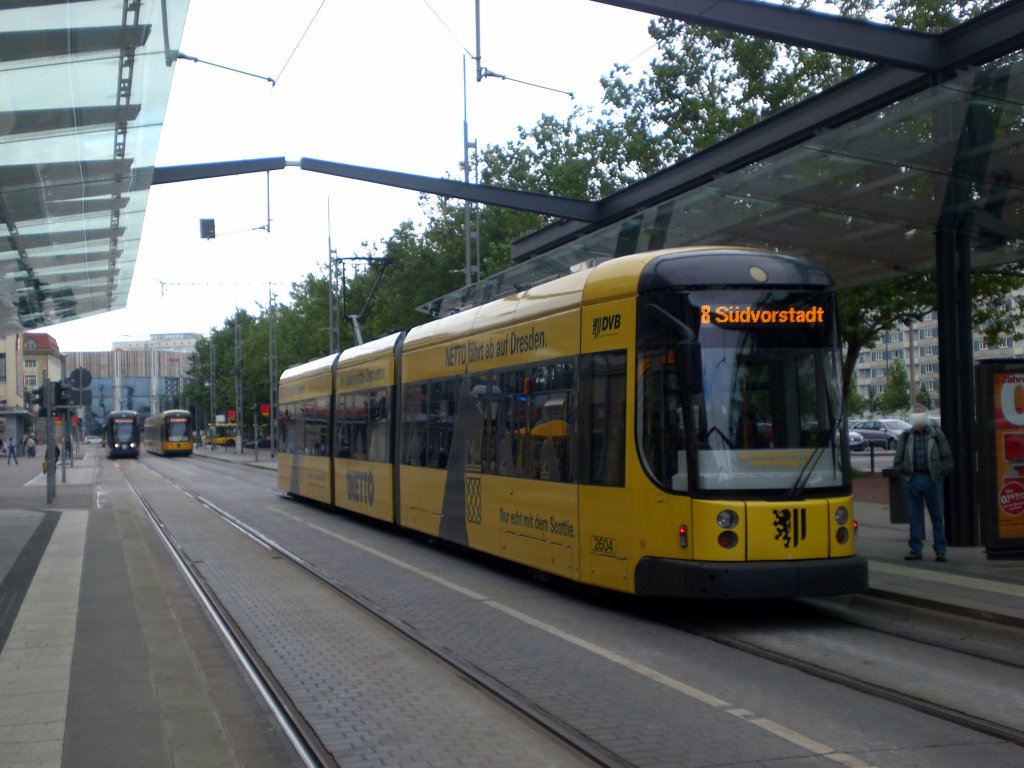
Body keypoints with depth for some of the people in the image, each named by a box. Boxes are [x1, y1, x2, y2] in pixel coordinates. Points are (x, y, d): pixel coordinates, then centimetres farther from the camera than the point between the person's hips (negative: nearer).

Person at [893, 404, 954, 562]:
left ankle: (940, 550, 6)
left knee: (937, 516, 1)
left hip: (932, 479, -1)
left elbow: (947, 458, 6)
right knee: (914, 516, 5)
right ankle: (915, 549, 12)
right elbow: (898, 460, 12)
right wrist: (904, 474, 4)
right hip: (912, 479, 2)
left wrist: (940, 474, 0)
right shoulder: (905, 436, 9)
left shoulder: (936, 434, 5)